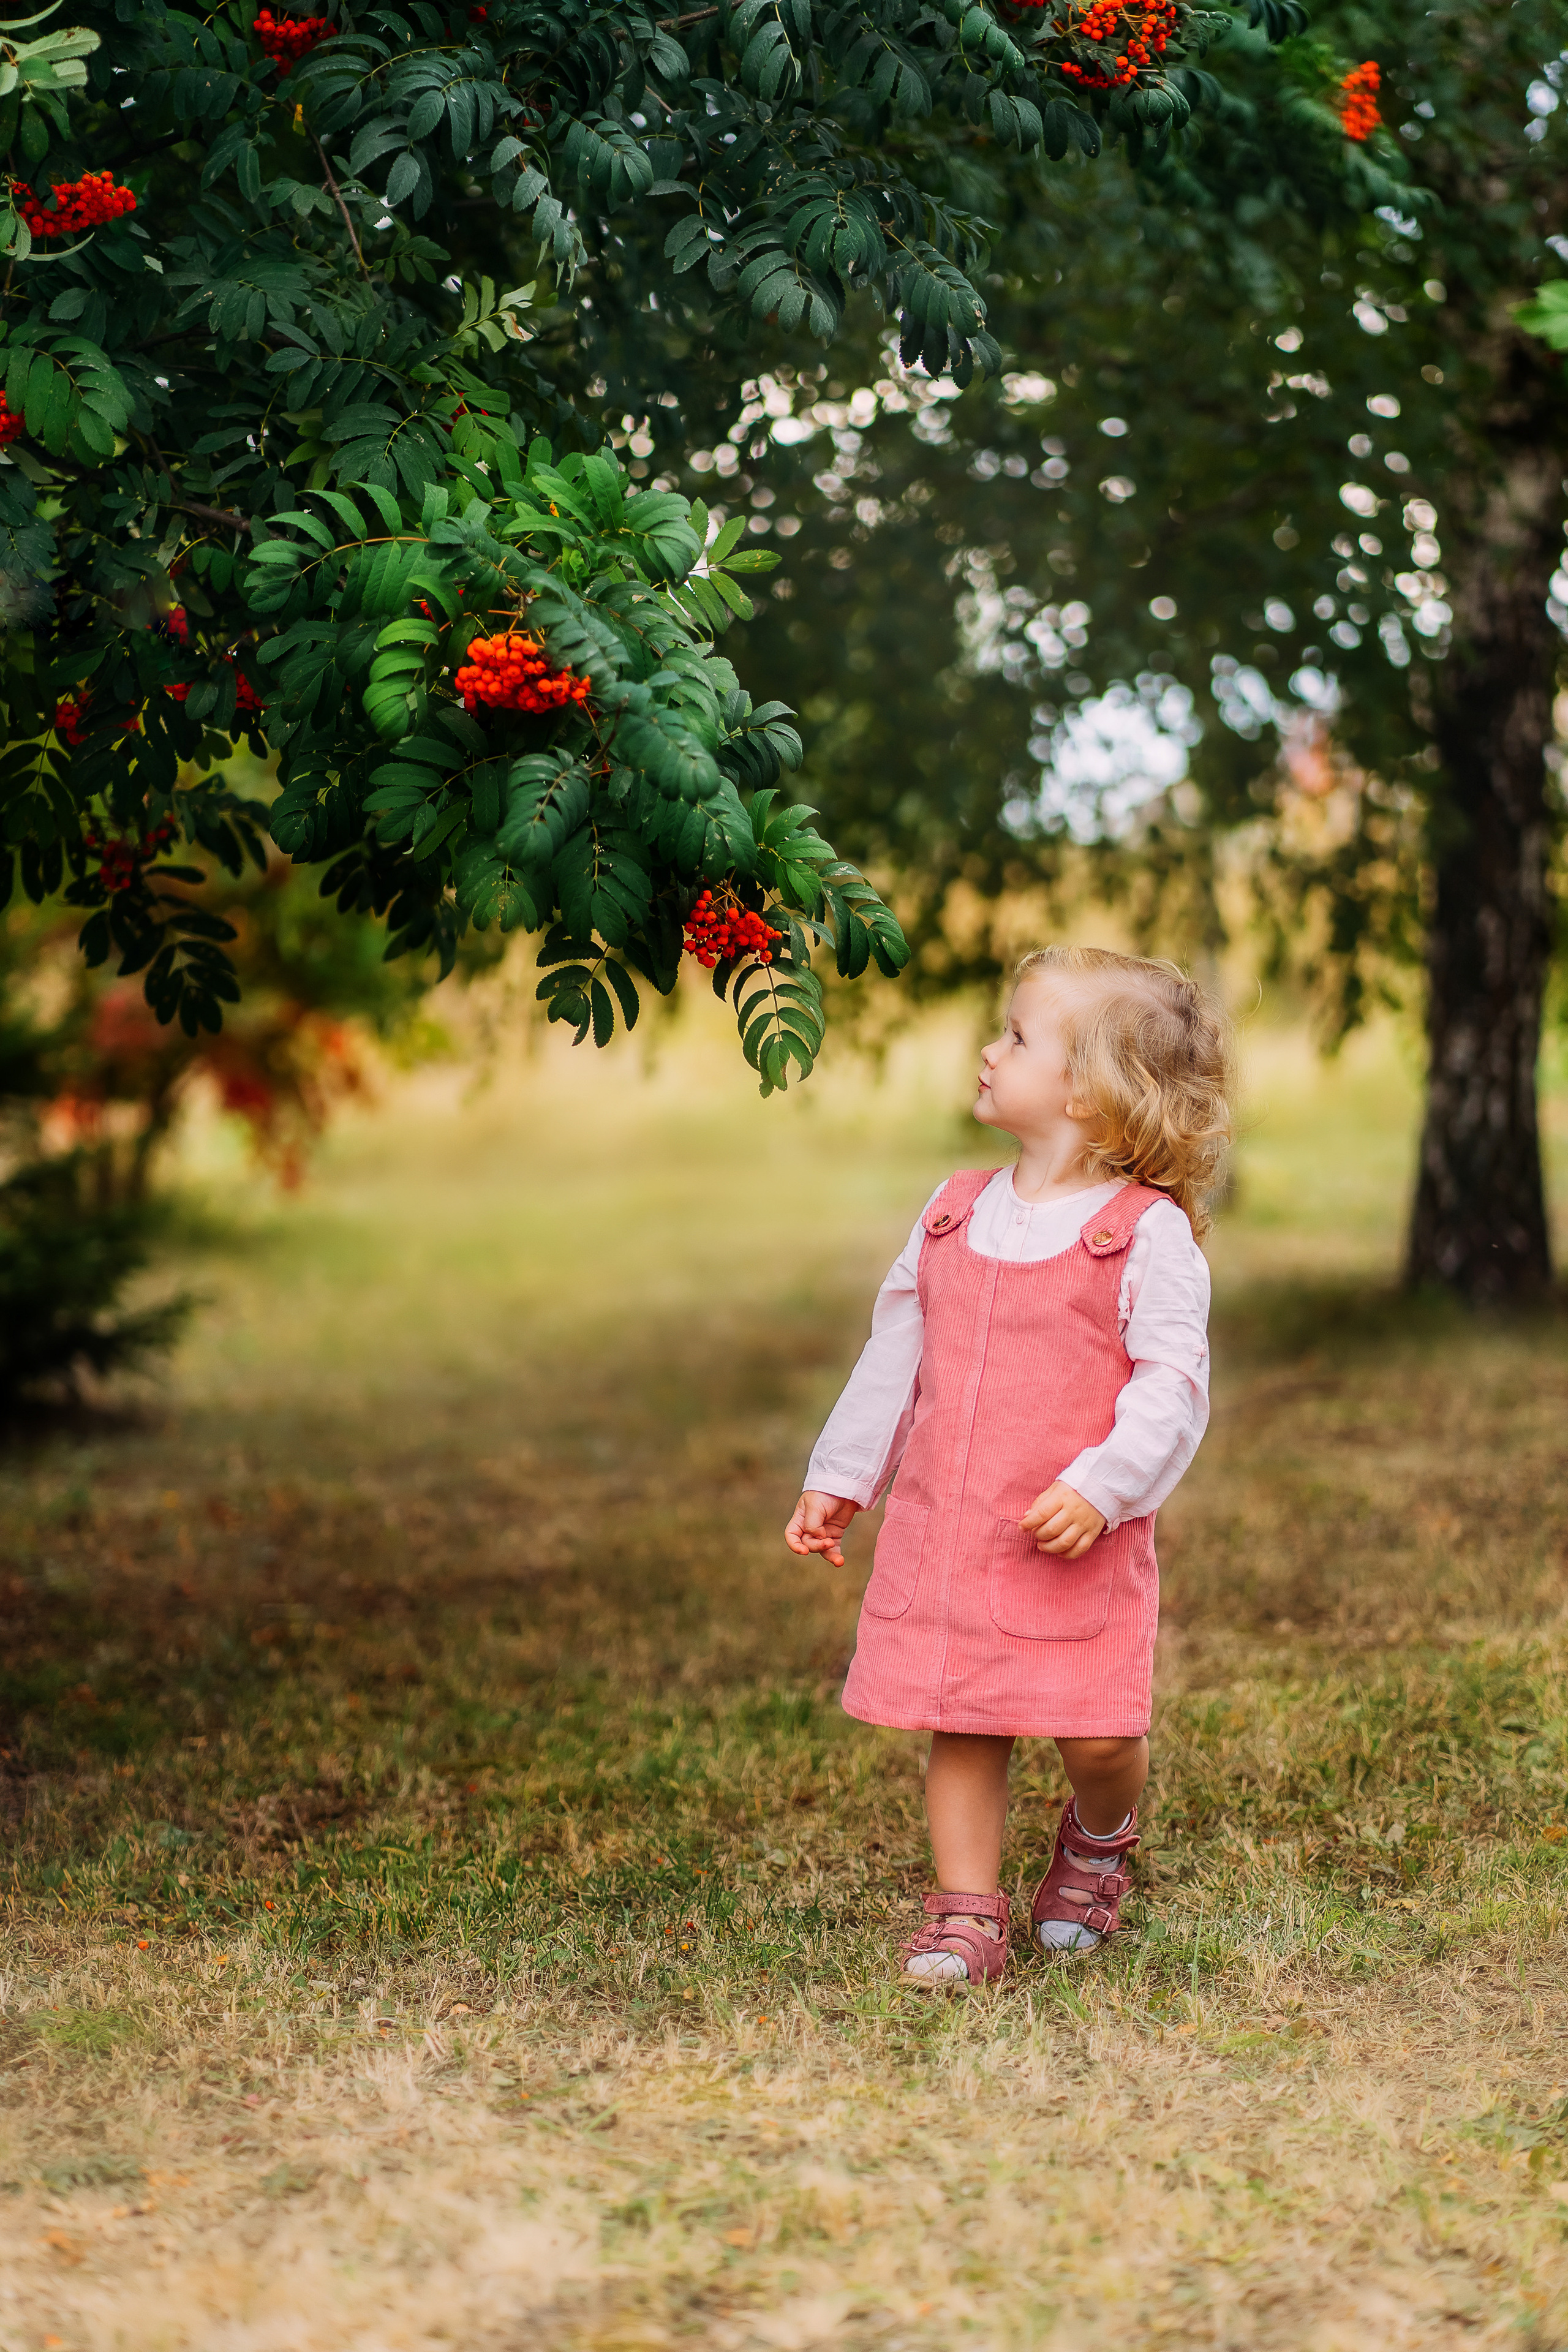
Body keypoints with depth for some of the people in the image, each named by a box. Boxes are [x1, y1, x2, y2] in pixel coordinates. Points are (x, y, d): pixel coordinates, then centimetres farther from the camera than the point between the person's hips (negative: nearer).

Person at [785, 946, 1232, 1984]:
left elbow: (1172, 1382, -10)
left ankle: (1099, 1839, 29)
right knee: (960, 1730, 5)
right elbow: (895, 1355, 16)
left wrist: (1102, 1484, -22)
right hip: (945, 1532, 4)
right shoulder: (954, 1215, 9)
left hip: (1077, 1543, -4)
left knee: (1097, 1735, -3)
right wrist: (839, 1480, 17)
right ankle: (967, 1913, 16)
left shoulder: (1149, 1233, -7)